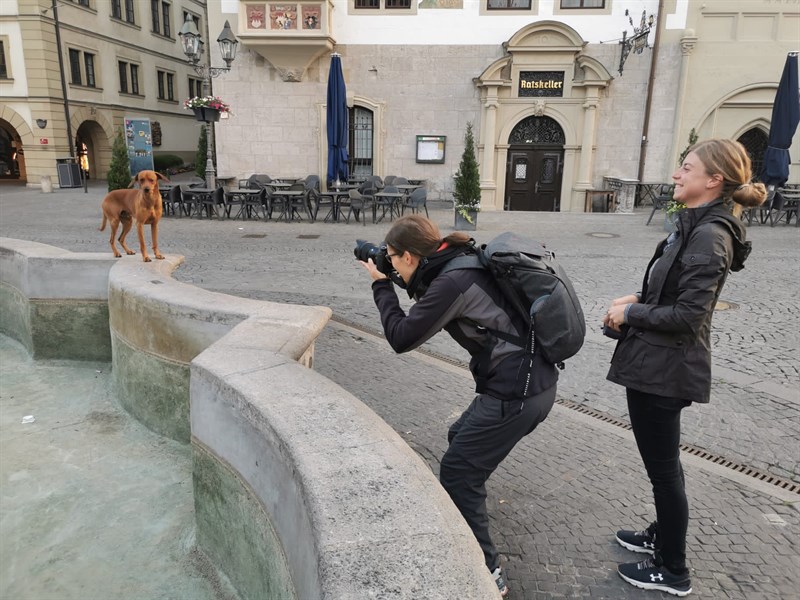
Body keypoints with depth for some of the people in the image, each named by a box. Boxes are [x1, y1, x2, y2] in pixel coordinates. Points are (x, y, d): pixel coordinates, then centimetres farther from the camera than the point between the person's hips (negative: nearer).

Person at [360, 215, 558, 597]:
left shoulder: (452, 282, -20)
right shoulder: (462, 264, 8)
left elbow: (401, 337, -12)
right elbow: (432, 307, 25)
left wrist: (381, 284, -1)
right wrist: (407, 284, 13)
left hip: (515, 393, -10)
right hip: (536, 381, 10)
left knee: (458, 473, 3)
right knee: (460, 439, 26)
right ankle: (462, 527, 45)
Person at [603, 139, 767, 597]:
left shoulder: (709, 236, -21)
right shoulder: (699, 225, 10)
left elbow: (687, 316, -24)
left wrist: (631, 313, -13)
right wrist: (638, 299, 4)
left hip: (664, 368, -10)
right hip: (659, 363, 10)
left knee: (663, 467, 6)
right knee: (663, 462, 24)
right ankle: (664, 535, 45)